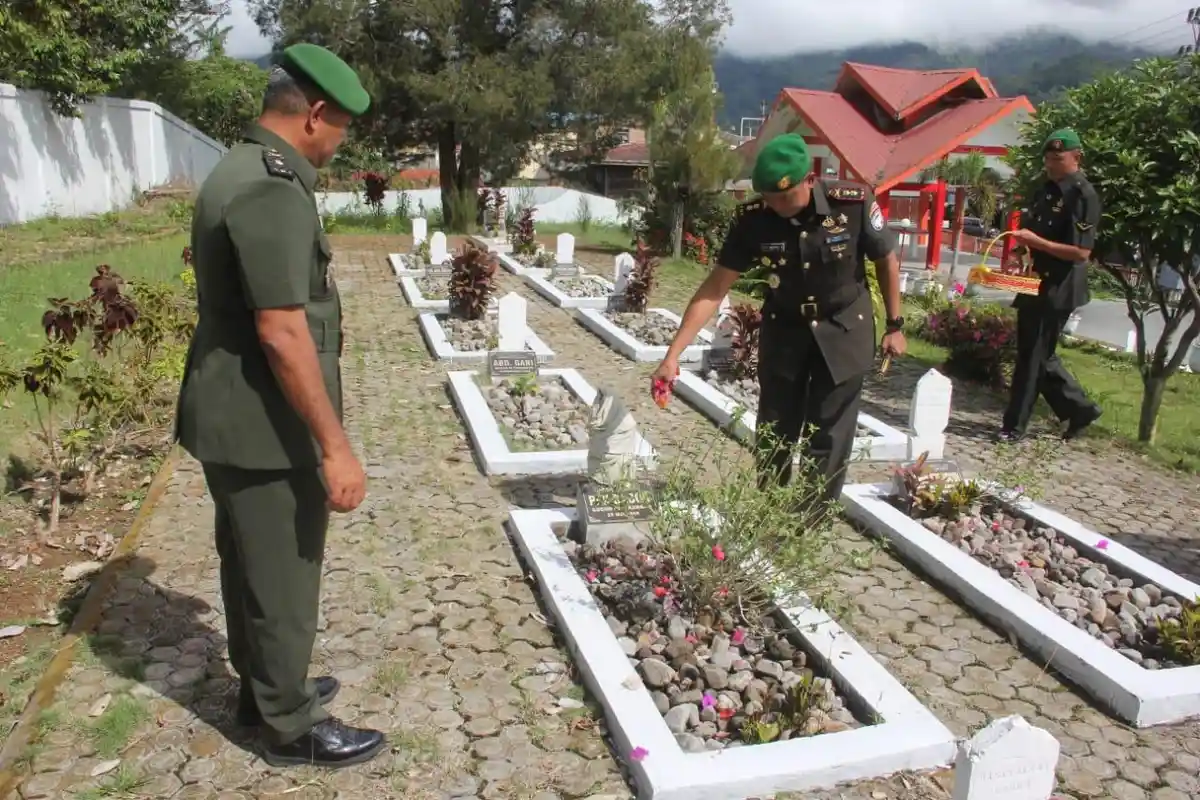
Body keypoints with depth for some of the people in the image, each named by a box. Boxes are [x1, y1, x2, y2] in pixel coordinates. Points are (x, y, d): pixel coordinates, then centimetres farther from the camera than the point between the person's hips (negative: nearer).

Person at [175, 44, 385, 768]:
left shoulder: (240, 171, 10)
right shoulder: (272, 191, -23)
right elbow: (281, 333, -27)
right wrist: (335, 446, -24)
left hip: (232, 416, 10)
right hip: (263, 427, -10)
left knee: (251, 565, 22)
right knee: (283, 578, 6)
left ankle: (265, 687, 42)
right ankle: (291, 728, 25)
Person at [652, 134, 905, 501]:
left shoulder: (855, 203, -24)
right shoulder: (752, 218, -20)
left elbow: (886, 261, -5)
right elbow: (714, 288, -17)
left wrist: (895, 326, 1)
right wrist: (672, 355, -22)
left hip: (844, 329, -2)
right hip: (783, 329, 2)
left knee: (827, 438, 0)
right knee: (774, 434, 9)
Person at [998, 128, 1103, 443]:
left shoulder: (1083, 196, -13)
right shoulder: (1046, 189, 13)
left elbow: (1081, 252, -20)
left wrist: (1035, 241, -25)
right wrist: (1022, 243, 10)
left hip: (1057, 291, -9)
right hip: (1034, 285, 9)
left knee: (1032, 358, -2)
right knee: (1039, 355, 15)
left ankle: (1015, 426, 8)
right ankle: (1080, 408, 28)